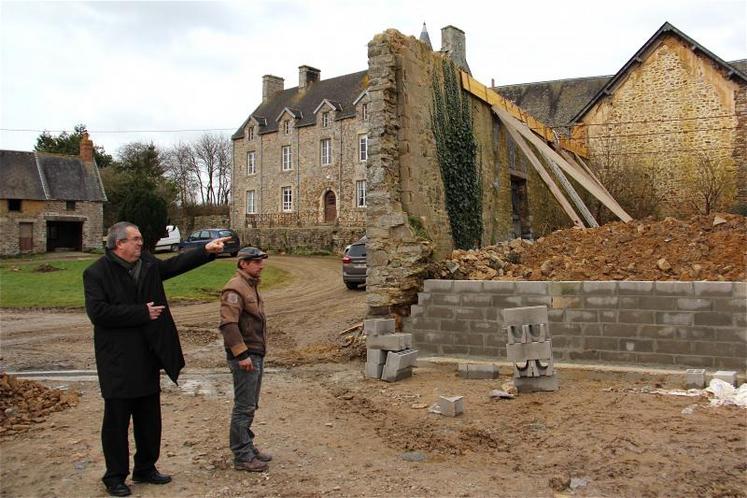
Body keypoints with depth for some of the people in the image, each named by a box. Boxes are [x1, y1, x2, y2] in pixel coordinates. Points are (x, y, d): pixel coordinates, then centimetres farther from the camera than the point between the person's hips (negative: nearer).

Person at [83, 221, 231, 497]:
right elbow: (97, 312, -21)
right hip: (117, 361, -7)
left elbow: (175, 264, 15)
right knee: (117, 420, 5)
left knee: (150, 418, 16)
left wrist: (206, 251, 3)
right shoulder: (96, 273, -12)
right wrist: (142, 313, -19)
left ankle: (145, 469, 31)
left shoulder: (148, 264, 7)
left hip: (147, 357, 7)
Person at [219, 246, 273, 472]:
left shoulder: (251, 285, 16)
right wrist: (242, 354, -25)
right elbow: (228, 324, -25)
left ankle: (247, 446, 29)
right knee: (244, 407, -3)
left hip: (256, 354, 10)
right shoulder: (235, 288, -16)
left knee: (250, 405, 18)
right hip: (245, 356, -10)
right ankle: (242, 457, 6)